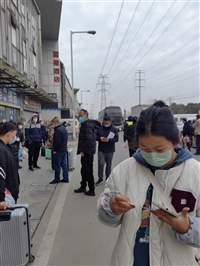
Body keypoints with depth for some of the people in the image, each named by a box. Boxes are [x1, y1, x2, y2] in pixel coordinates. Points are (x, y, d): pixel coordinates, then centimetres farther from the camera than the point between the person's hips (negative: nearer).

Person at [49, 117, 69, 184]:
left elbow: (57, 141, -23)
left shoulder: (58, 130, -18)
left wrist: (54, 150, -15)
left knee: (57, 165, 1)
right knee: (64, 164, 12)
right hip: (64, 149, 9)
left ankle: (57, 179, 9)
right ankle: (66, 178, 16)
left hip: (59, 151, -9)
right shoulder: (63, 128, 13)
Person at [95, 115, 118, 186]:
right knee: (101, 163, -10)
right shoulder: (100, 128, 1)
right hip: (101, 150, 0)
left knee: (108, 165, 10)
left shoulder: (114, 129, -2)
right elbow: (95, 136, 6)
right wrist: (100, 138, -16)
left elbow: (116, 139, -6)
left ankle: (107, 179, 26)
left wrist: (109, 139, -24)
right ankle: (100, 178, 6)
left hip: (110, 150, 0)